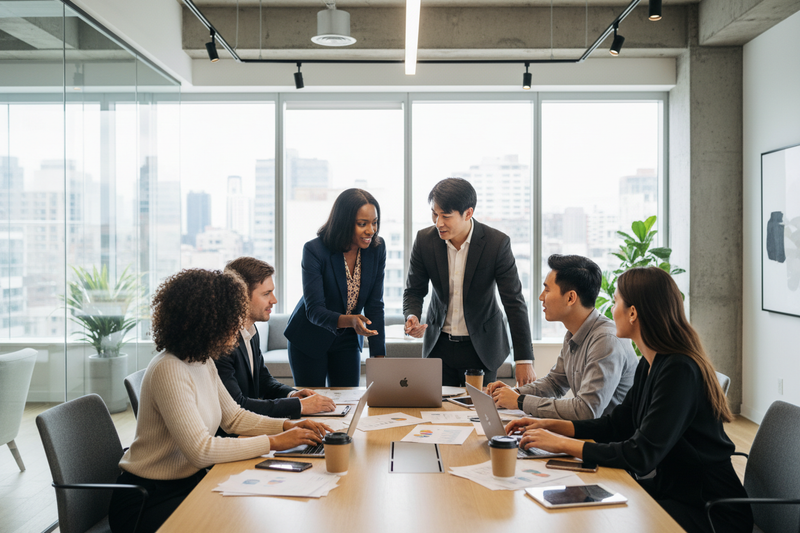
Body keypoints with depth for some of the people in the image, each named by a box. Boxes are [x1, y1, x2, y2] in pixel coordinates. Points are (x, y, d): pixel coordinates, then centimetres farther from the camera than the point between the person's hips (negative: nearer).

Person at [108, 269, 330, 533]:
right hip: (148, 500, -8)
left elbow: (234, 417, 14)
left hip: (188, 480, 8)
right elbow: (200, 450, -29)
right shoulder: (169, 371, -24)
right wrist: (273, 442, -24)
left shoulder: (203, 363, 5)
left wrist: (287, 426, -2)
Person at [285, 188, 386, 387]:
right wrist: (350, 321, -45)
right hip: (309, 339, -3)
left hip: (347, 341, 3)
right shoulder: (314, 250, -22)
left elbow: (375, 306, -8)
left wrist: (379, 356, -14)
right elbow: (314, 310, -26)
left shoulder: (377, 249, -10)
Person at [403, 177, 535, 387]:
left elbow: (514, 301, -15)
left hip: (481, 348, -2)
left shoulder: (497, 243, -17)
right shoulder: (424, 240, -9)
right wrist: (412, 317, -22)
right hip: (439, 346, 2)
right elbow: (414, 291, 2)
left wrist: (524, 360, -18)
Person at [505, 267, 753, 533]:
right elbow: (616, 424, 15)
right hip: (668, 490, 8)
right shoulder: (649, 364, 6)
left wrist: (562, 443, -21)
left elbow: (641, 456, -28)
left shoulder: (679, 371, -24)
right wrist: (549, 425, 5)